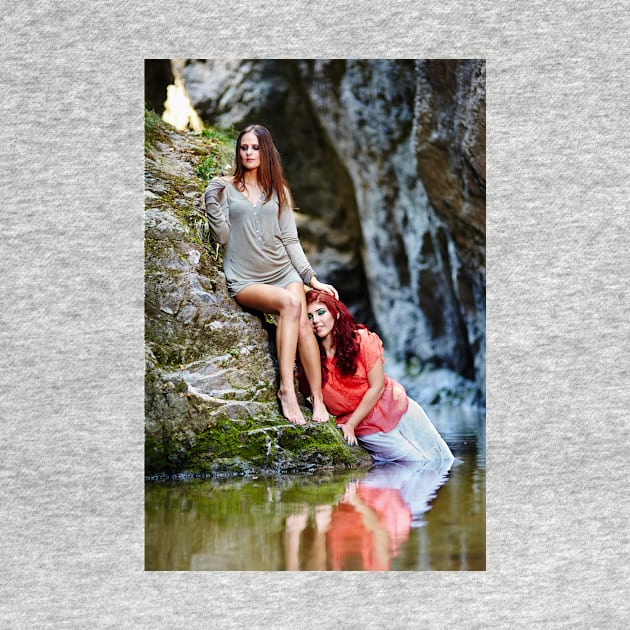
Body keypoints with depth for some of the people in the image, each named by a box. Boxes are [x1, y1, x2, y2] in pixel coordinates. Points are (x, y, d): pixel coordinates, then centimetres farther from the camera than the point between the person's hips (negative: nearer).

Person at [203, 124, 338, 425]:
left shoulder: (278, 191, 15)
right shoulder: (226, 188, 6)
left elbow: (290, 240, 13)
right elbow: (223, 236, -2)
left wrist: (312, 278, 6)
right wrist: (212, 199, -14)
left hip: (283, 272, 3)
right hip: (245, 280, -3)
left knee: (303, 324, -24)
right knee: (290, 303, -32)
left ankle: (318, 398, -20)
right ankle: (286, 388, -34)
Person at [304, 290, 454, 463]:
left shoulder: (362, 340, -15)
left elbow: (377, 387, -14)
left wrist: (350, 424, -17)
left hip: (396, 408, 1)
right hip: (366, 429, -1)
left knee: (443, 462, 9)